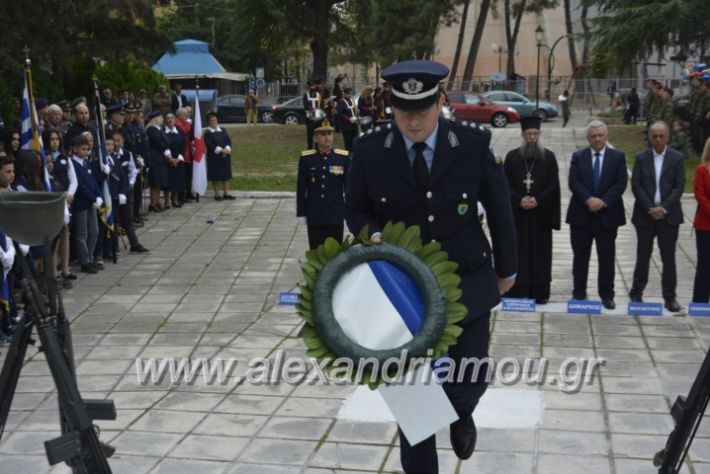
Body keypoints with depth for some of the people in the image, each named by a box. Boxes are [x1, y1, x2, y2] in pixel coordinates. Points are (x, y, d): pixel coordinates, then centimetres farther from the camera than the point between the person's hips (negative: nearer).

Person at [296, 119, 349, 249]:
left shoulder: (343, 157, -1)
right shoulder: (306, 158, -1)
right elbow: (301, 188, 2)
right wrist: (301, 214, 1)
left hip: (336, 216, 0)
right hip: (314, 217, 0)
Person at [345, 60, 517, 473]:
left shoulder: (475, 144, -11)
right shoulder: (369, 150, -10)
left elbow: (499, 208, 2)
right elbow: (356, 211, 3)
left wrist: (506, 268, 11)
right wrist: (374, 235, -20)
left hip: (467, 283, 0)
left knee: (469, 380, 2)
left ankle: (462, 414, 41)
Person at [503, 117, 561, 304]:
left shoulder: (549, 157, 5)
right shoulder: (512, 156, 5)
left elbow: (553, 185, 1)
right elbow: (506, 184, 1)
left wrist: (538, 200, -13)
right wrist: (519, 200, -13)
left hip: (540, 214, 0)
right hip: (517, 213, 0)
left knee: (540, 252, 2)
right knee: (519, 253, 0)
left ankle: (539, 293, 8)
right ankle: (518, 292, 4)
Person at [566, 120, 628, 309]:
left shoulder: (618, 157, 4)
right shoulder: (578, 157, 5)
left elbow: (621, 183, -5)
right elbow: (574, 182, -5)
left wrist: (603, 201, -16)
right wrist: (589, 199, -19)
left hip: (607, 214, 0)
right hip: (581, 214, 1)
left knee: (607, 257, 5)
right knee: (580, 256, 7)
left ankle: (607, 294, 15)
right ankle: (579, 293, 16)